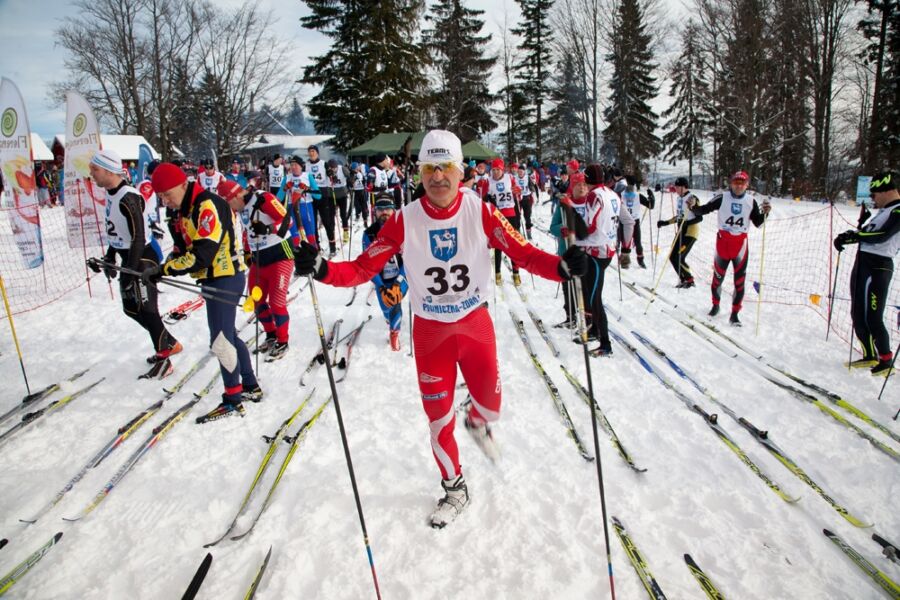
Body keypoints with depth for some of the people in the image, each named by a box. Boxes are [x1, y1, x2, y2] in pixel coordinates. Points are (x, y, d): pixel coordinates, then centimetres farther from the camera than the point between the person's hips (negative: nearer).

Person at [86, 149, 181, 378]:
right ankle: (170, 343, 29)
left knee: (146, 309, -5)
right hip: (127, 258, 10)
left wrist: (131, 269, -24)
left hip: (142, 258, -10)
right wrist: (110, 257, 20)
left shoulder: (129, 198, -22)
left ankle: (163, 359, 6)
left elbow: (138, 236, -23)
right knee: (131, 308, 16)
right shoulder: (111, 194, 7)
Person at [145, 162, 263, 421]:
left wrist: (163, 269, -21)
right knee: (228, 335, 17)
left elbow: (201, 256, -27)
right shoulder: (185, 209, 10)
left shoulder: (208, 206, -21)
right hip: (214, 280, 10)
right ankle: (251, 387, 28)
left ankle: (233, 400, 8)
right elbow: (182, 247, 11)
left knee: (220, 340, -4)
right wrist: (162, 269, -7)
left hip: (224, 279, -10)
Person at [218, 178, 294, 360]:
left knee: (276, 302, -7)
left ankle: (282, 343, 9)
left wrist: (268, 229, -35)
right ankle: (271, 336, 30)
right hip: (259, 259, 9)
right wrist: (247, 253, 19)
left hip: (280, 255, -9)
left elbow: (286, 220, -21)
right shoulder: (241, 209, 9)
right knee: (257, 300, 12)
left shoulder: (263, 199, -16)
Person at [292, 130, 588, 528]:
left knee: (489, 405, 11)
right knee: (438, 416, 10)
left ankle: (478, 423, 51)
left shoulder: (481, 212, -14)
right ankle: (454, 488, 35)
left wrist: (561, 266, -35)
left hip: (475, 323, 0)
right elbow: (364, 268, -14)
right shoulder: (405, 220, -14)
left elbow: (524, 253, -16)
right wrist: (324, 270, -31)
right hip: (429, 330, 0)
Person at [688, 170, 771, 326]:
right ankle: (715, 305, 31)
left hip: (741, 243, 1)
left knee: (739, 280, 0)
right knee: (718, 276, 8)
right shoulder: (722, 198, -5)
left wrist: (764, 213, -16)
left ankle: (734, 314, 10)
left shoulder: (751, 201, 0)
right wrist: (693, 207, -23)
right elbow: (703, 210, -4)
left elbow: (758, 223, 3)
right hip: (723, 241, -1)